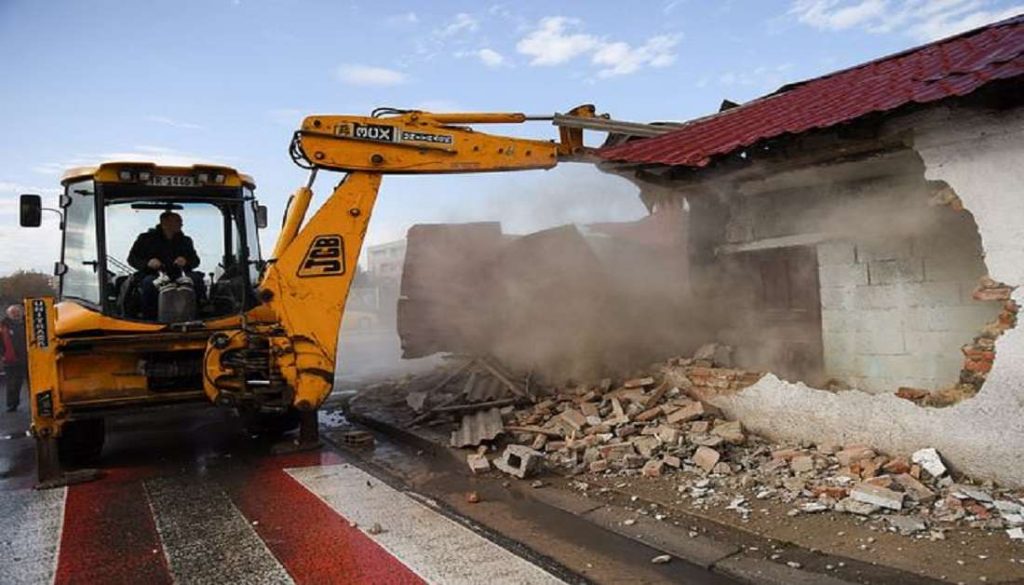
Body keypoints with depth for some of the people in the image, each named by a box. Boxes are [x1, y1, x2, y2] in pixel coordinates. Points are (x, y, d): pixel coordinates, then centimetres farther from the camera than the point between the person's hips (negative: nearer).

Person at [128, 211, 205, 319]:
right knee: (149, 282, -37)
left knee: (196, 278, -27)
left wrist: (186, 262, -10)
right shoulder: (146, 238, 10)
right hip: (154, 275, -2)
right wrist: (147, 263, -13)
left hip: (177, 277, 2)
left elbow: (195, 261, 15)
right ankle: (149, 317, -27)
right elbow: (132, 258, 9)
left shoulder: (185, 241, 18)